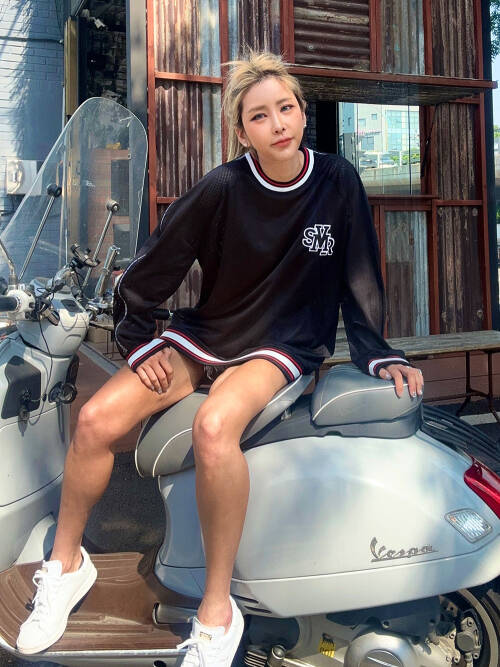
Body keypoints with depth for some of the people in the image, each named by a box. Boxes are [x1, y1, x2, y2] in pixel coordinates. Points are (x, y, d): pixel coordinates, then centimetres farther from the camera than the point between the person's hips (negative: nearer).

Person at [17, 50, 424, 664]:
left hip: (284, 345, -2)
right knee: (96, 419, -17)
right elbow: (154, 263, 1)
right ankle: (66, 563, 9)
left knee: (213, 428, -35)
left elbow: (360, 274, 3)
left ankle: (217, 611, -18)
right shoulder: (222, 188, -8)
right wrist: (135, 337, 2)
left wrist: (377, 352, -3)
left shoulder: (338, 182, -4)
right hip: (206, 332, 2)